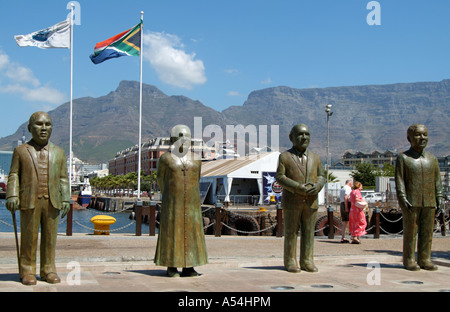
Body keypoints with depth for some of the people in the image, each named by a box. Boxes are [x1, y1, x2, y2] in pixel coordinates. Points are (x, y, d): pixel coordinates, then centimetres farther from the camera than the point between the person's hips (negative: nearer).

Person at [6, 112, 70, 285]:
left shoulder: (58, 153, 15)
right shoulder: (21, 151, 8)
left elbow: (63, 178, 13)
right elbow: (14, 175, 4)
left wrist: (66, 199, 5)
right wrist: (12, 196, -8)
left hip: (52, 202, 2)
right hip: (29, 201, -2)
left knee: (50, 237, 5)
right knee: (29, 237, 1)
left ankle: (48, 270, 14)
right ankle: (27, 271, 10)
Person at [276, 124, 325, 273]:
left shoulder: (314, 157, 14)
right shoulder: (284, 157, 2)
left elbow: (321, 176, 14)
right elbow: (280, 177, -5)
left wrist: (317, 185, -10)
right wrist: (298, 188, -17)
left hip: (311, 201, 4)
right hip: (292, 201, -3)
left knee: (309, 232, 4)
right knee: (291, 232, 1)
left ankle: (307, 261, 12)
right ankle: (290, 261, 8)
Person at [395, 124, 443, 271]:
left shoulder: (432, 159, 14)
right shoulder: (403, 158, 2)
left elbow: (437, 180, 15)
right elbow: (399, 180, -3)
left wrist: (439, 197, 6)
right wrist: (402, 198, -12)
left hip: (429, 202, 4)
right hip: (411, 202, -4)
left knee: (427, 232, 4)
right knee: (410, 231, -1)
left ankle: (424, 260, 12)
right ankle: (409, 260, 6)